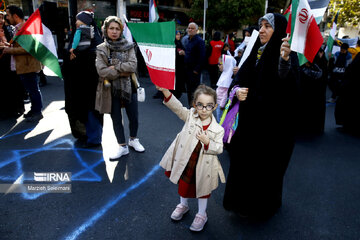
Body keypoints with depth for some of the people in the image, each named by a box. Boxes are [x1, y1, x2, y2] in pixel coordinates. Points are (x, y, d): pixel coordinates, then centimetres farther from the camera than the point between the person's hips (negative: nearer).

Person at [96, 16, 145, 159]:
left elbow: (133, 66, -13)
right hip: (111, 89, 0)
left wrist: (115, 67, -16)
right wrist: (122, 72, -14)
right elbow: (102, 71, -13)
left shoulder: (128, 46, 1)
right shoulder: (101, 49, 0)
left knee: (134, 117, 8)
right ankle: (122, 147, 23)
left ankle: (133, 139, 34)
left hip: (129, 87, 0)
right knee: (116, 119, 8)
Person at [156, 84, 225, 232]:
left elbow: (219, 149, -11)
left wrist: (207, 142, -30)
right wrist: (165, 91, -43)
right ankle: (183, 205, 54)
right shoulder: (190, 116, -12)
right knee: (184, 185, 25)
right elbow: (177, 107, -27)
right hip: (185, 162, 2)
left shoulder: (217, 129, -15)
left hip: (203, 167, -2)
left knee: (202, 189, 19)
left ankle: (201, 214, 45)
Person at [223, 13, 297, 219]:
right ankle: (243, 200, 39)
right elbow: (240, 78, 10)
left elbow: (284, 78, -35)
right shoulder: (257, 52, 9)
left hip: (271, 121, -7)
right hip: (249, 117, 7)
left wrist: (285, 59, -56)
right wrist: (238, 89, -12)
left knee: (265, 163, 6)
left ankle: (261, 206, 30)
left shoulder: (284, 54, -13)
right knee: (243, 158, 17)